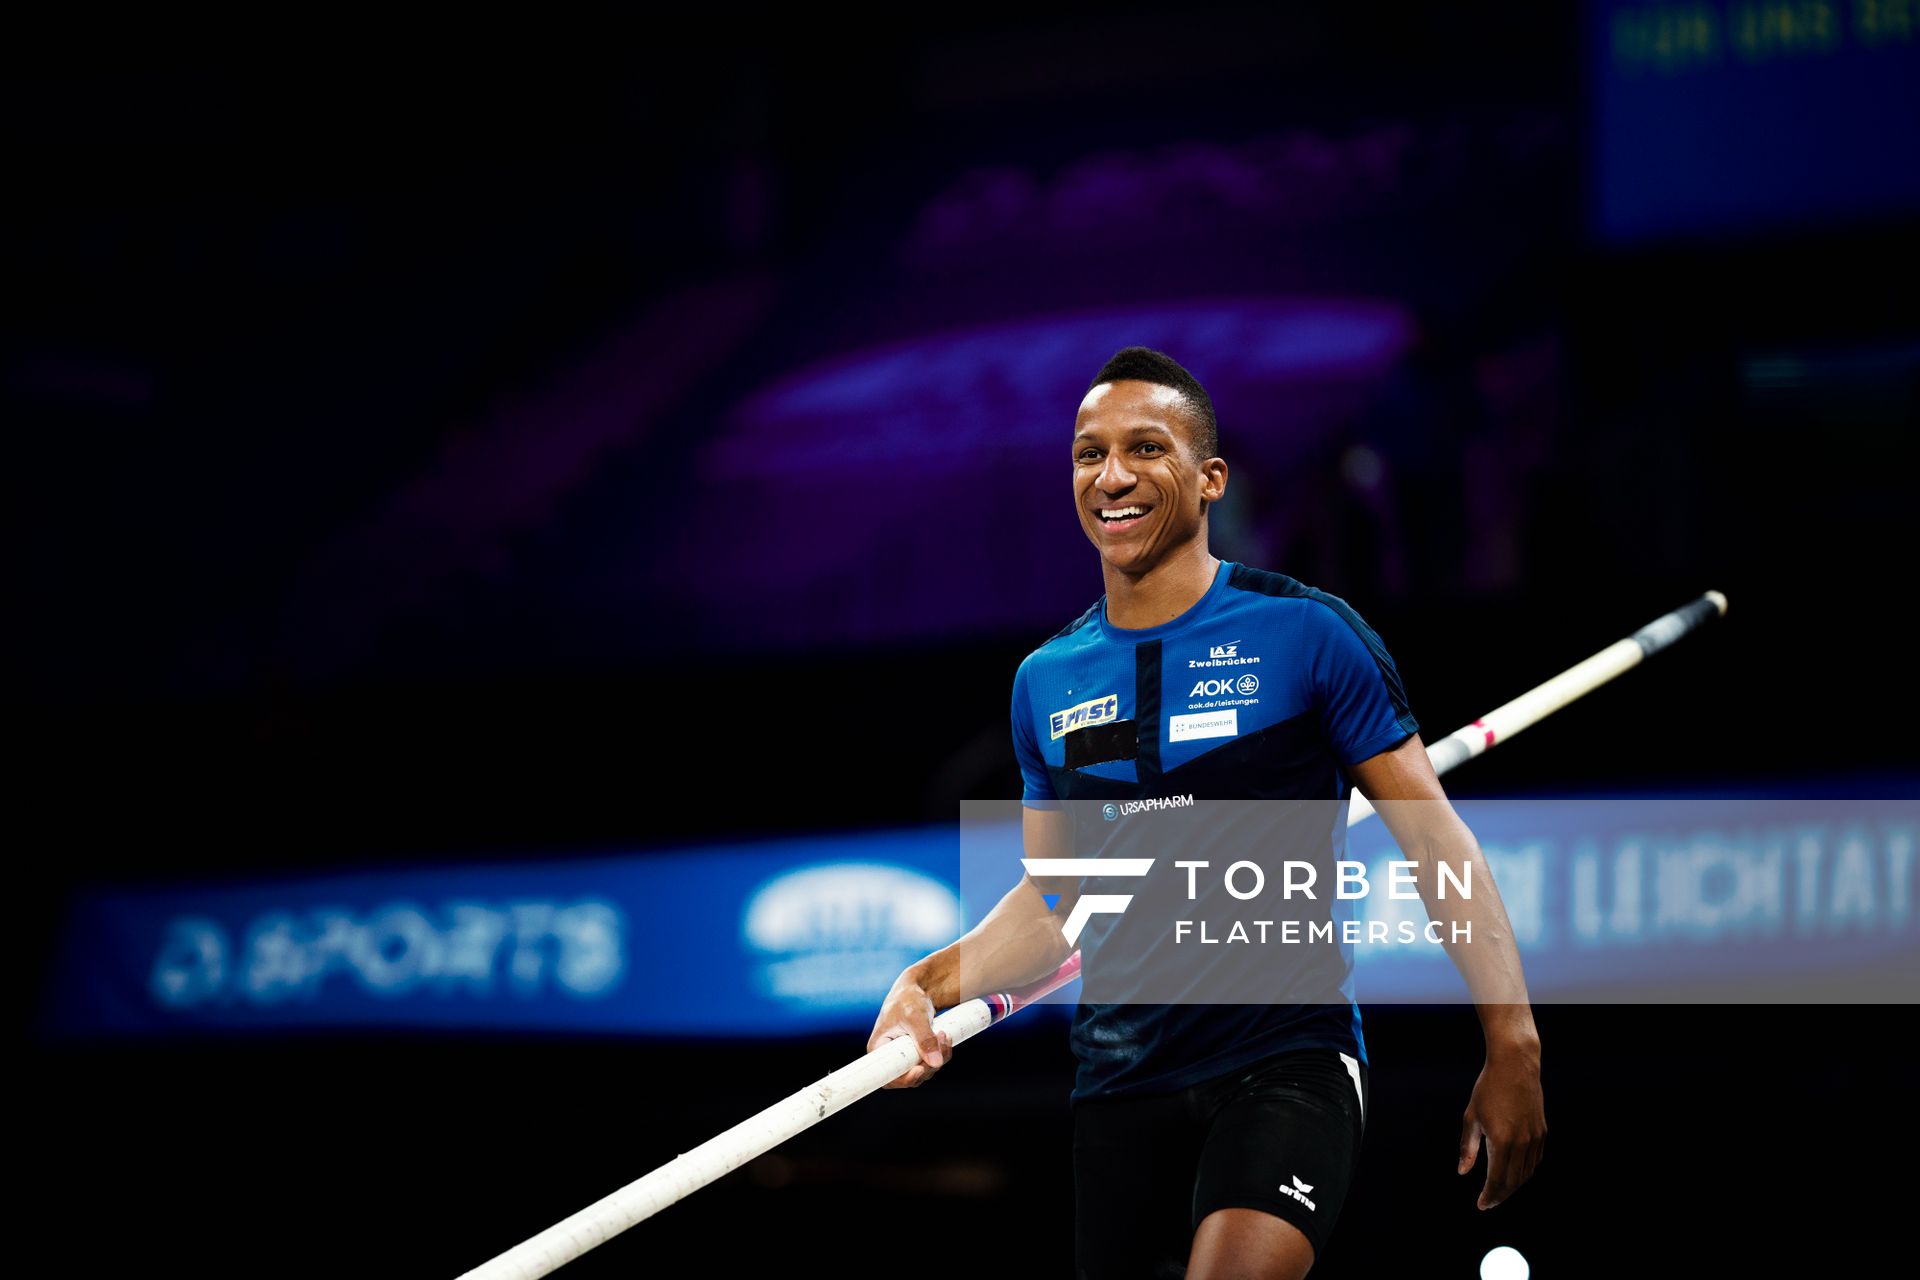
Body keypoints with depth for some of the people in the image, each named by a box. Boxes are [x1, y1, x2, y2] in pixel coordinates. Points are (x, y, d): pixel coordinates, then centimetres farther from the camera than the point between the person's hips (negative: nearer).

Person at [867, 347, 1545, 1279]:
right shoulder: (1046, 681, 9)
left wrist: (1512, 1047, -10)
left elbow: (1434, 836, -4)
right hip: (1121, 1086, 5)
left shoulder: (1306, 634, -4)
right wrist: (929, 982, -1)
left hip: (1289, 1062, -5)